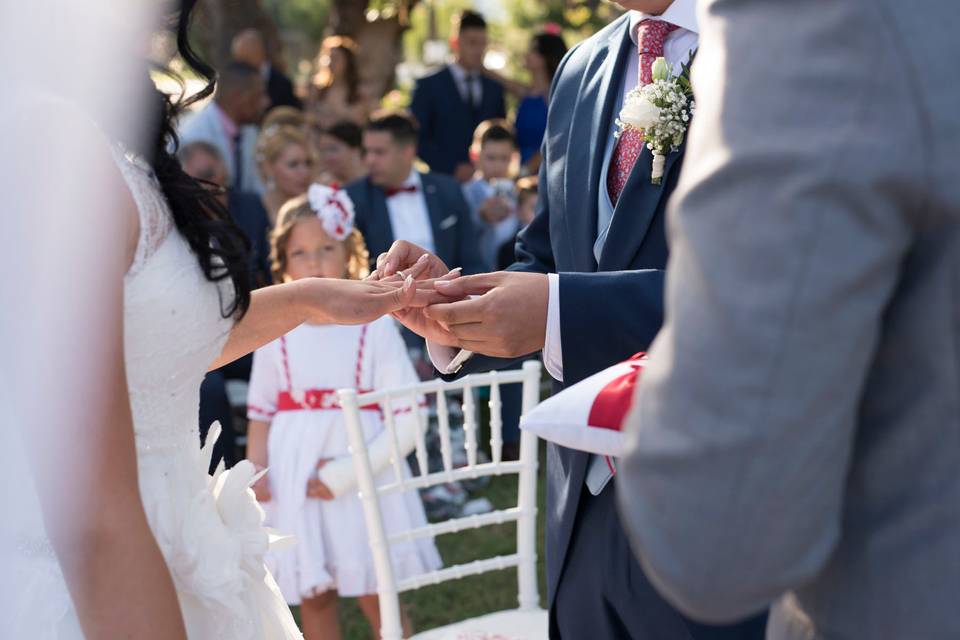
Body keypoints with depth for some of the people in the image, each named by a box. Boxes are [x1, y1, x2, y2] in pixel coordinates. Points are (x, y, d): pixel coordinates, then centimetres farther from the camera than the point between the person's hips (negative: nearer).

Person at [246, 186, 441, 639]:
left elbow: (407, 420, -11)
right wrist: (256, 472, -10)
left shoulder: (374, 327, -7)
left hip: (363, 479, -2)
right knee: (313, 598, 11)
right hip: (296, 484, 2)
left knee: (379, 601, 5)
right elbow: (261, 413, 6)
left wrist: (345, 473, -17)